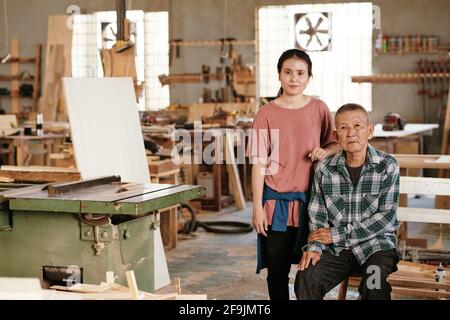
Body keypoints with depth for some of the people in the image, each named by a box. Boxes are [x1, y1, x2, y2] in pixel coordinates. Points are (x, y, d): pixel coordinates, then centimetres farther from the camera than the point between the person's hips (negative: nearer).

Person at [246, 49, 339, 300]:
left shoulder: (319, 109, 1)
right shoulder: (266, 114, -4)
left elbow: (335, 143, 13)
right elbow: (259, 163, -4)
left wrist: (324, 151, -11)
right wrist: (258, 207, -8)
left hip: (311, 199, 1)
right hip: (277, 200, -1)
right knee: (277, 268, 6)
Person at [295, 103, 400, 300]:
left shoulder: (387, 166, -5)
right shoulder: (324, 169, 2)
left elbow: (387, 216, -10)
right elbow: (317, 215, 7)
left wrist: (338, 234, -13)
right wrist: (314, 246, -13)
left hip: (376, 244, -2)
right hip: (336, 248, 2)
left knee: (375, 284, -33)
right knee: (305, 278, -23)